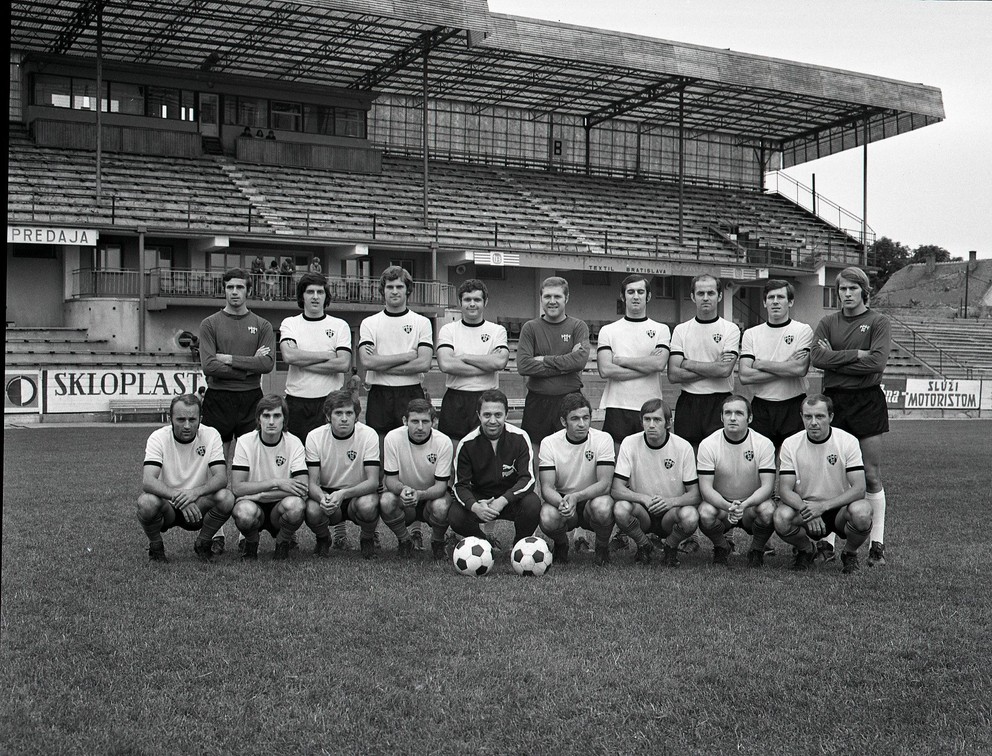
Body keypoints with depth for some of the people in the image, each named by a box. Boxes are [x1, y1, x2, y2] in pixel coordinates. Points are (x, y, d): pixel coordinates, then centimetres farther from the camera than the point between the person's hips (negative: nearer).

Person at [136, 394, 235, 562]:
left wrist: (196, 492, -40)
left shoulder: (211, 435, -9)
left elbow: (221, 477, -19)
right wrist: (177, 497, -45)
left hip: (198, 507, 1)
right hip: (167, 506, -1)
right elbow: (147, 481, -27)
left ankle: (203, 544, 1)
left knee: (226, 498, -28)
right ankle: (156, 547, 0)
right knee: (146, 502, -34)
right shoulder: (158, 438, -14)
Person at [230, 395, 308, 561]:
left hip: (279, 506, 0)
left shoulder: (294, 443, -8)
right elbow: (237, 488, -17)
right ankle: (251, 544, 1)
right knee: (244, 511, -35)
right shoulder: (245, 442, -9)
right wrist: (276, 482, -24)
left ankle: (282, 544, -1)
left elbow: (302, 489, -18)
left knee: (295, 504, -34)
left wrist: (260, 495, -23)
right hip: (254, 504, 0)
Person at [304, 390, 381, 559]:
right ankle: (323, 539, 6)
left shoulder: (368, 435, -15)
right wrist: (322, 498, -37)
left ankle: (367, 539, 1)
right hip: (327, 493, 1)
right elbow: (312, 483, -12)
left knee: (367, 505, -35)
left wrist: (343, 494, -37)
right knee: (312, 511, -32)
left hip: (359, 494, -1)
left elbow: (373, 481, -20)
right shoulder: (315, 437, -11)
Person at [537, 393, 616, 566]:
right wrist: (561, 503, -39)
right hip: (561, 499, 1)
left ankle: (602, 547, -1)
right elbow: (546, 487, -16)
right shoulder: (549, 443, -9)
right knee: (547, 518, -33)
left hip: (593, 498, -1)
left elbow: (605, 483, -20)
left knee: (602, 507, -36)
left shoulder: (603, 439, -12)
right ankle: (561, 545, 5)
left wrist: (576, 497, -38)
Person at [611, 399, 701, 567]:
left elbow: (695, 494, -10)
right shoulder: (630, 444, -10)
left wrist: (671, 501, -30)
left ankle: (671, 546, 3)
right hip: (641, 512, 1)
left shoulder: (683, 447, -11)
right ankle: (643, 546, 1)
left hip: (671, 512, 0)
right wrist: (645, 499, -32)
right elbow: (617, 490, -13)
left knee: (690, 516, -33)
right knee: (620, 509, -32)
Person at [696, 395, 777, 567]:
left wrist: (744, 505, -36)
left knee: (768, 511, -33)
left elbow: (767, 486, -16)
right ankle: (721, 547, 3)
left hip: (753, 504, 0)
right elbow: (706, 488, -16)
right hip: (720, 503, 0)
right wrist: (728, 507, -35)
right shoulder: (708, 445, -12)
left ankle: (757, 550, 1)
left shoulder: (764, 444, -11)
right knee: (705, 513, -33)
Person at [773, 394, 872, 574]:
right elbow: (785, 489, -11)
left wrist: (823, 506, -31)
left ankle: (849, 554, 1)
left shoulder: (848, 441, -11)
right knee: (782, 517, -31)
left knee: (861, 512, -35)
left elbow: (859, 488, -18)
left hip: (840, 508, -1)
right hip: (805, 508, 1)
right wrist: (805, 509, -32)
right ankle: (806, 550, 5)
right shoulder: (790, 444, -7)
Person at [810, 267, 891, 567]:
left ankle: (877, 544, 7)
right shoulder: (827, 323, 10)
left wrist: (836, 359, -8)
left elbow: (877, 362, -13)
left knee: (872, 475, 1)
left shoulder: (878, 322, 2)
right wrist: (856, 354, -11)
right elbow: (816, 357, -7)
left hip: (867, 401, -2)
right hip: (833, 400, 2)